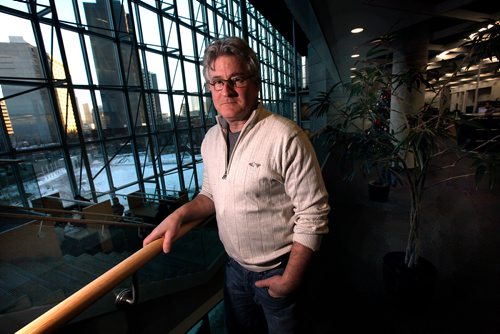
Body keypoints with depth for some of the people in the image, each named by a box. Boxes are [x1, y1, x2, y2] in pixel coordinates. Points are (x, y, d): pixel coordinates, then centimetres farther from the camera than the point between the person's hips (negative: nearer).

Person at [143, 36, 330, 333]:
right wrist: (181, 214, -8)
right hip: (234, 267, 6)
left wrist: (290, 279, -15)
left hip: (276, 272, -5)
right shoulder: (211, 139, -1)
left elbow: (312, 216, -20)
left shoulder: (285, 137, -24)